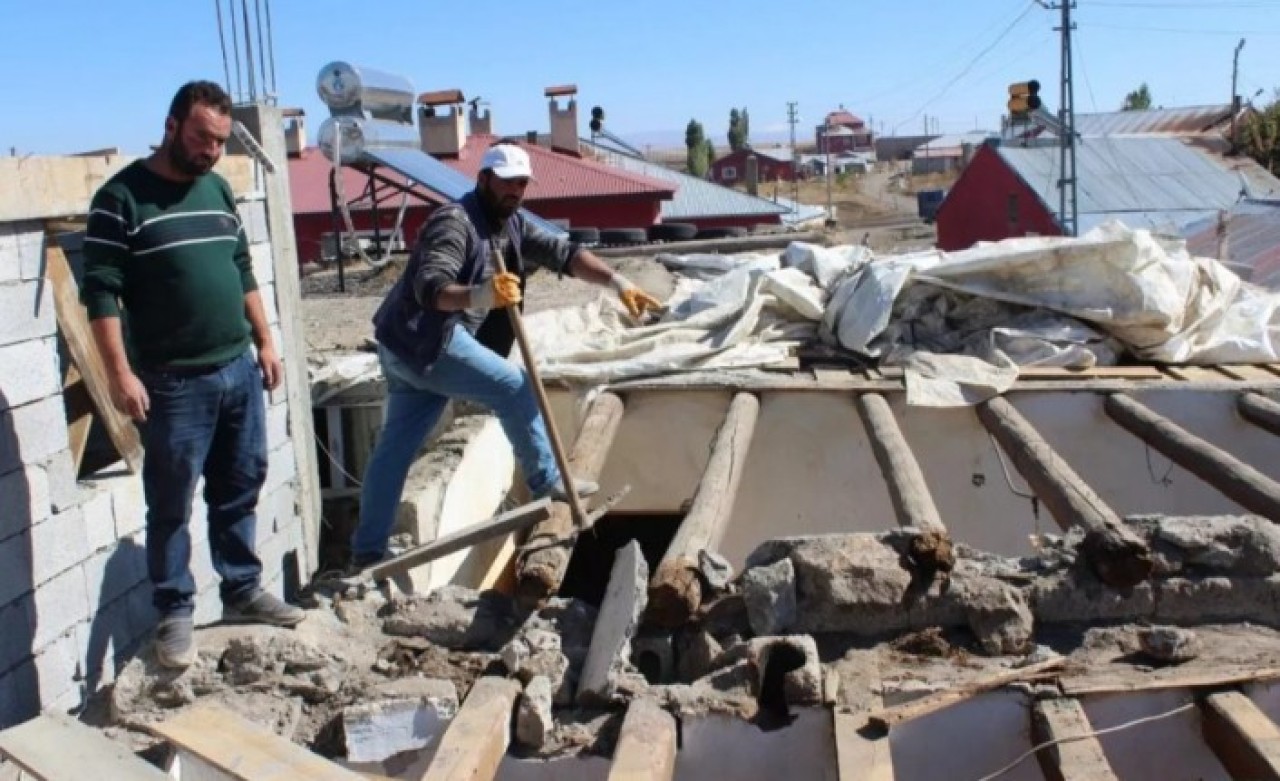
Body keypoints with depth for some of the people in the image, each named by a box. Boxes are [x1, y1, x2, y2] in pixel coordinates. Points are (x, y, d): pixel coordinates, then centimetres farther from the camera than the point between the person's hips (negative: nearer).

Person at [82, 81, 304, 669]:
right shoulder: (122, 197, -9)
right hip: (174, 383, -6)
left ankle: (242, 592, 27)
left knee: (239, 490, 14)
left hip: (239, 371, 6)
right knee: (171, 505, 3)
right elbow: (100, 291, -13)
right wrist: (120, 373, -18)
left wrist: (265, 343, 15)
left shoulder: (218, 190, 11)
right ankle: (174, 613, 15)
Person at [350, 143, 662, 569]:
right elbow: (429, 287, -32)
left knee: (395, 448, 10)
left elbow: (563, 253, 4)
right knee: (514, 387, -6)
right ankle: (546, 482, 7)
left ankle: (366, 552, 16)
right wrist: (478, 296, -51)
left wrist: (616, 281, -9)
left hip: (407, 345, 9)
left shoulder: (512, 225, 11)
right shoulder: (454, 222, -18)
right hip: (423, 342, -9)